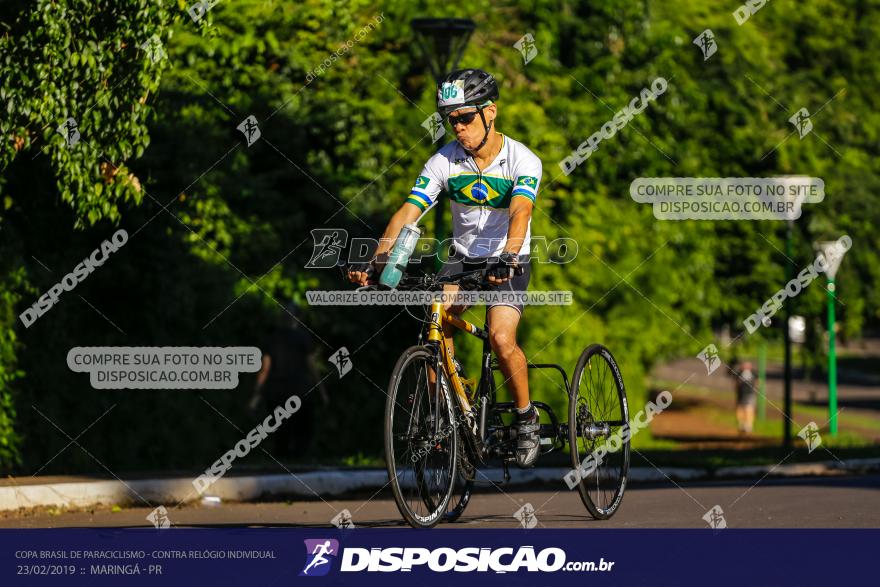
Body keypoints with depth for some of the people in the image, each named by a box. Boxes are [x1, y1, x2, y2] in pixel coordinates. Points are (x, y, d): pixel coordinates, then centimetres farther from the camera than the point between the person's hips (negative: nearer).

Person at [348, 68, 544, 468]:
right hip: (462, 257, 3)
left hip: (508, 261, -3)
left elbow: (520, 212, -34)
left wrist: (508, 258, -53)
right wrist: (376, 262, -32)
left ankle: (526, 417, 0)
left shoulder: (522, 160, -18)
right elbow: (408, 212, -18)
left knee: (501, 338, -24)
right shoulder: (444, 161, -10)